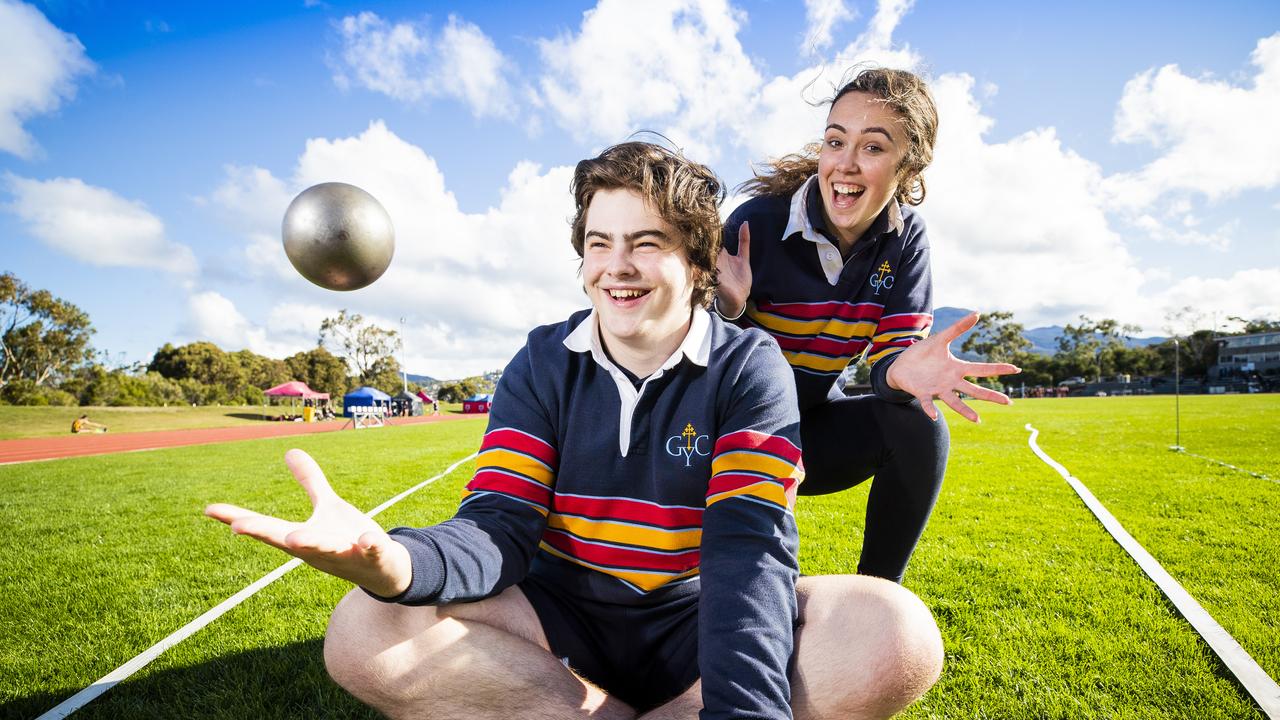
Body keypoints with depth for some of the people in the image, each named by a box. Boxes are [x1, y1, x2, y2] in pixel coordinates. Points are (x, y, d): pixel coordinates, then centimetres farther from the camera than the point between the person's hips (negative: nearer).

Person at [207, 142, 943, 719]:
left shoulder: (750, 366, -9)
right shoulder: (542, 365, -2)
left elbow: (750, 543, -21)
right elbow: (501, 531, -12)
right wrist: (388, 557, -36)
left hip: (697, 628, -1)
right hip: (563, 626, 2)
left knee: (898, 634, -27)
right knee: (365, 632, -21)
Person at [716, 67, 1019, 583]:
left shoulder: (904, 238, -6)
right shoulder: (757, 222, -20)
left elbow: (888, 355, -12)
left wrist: (903, 369, -37)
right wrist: (729, 309, -40)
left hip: (813, 419, 4)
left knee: (918, 422, -21)